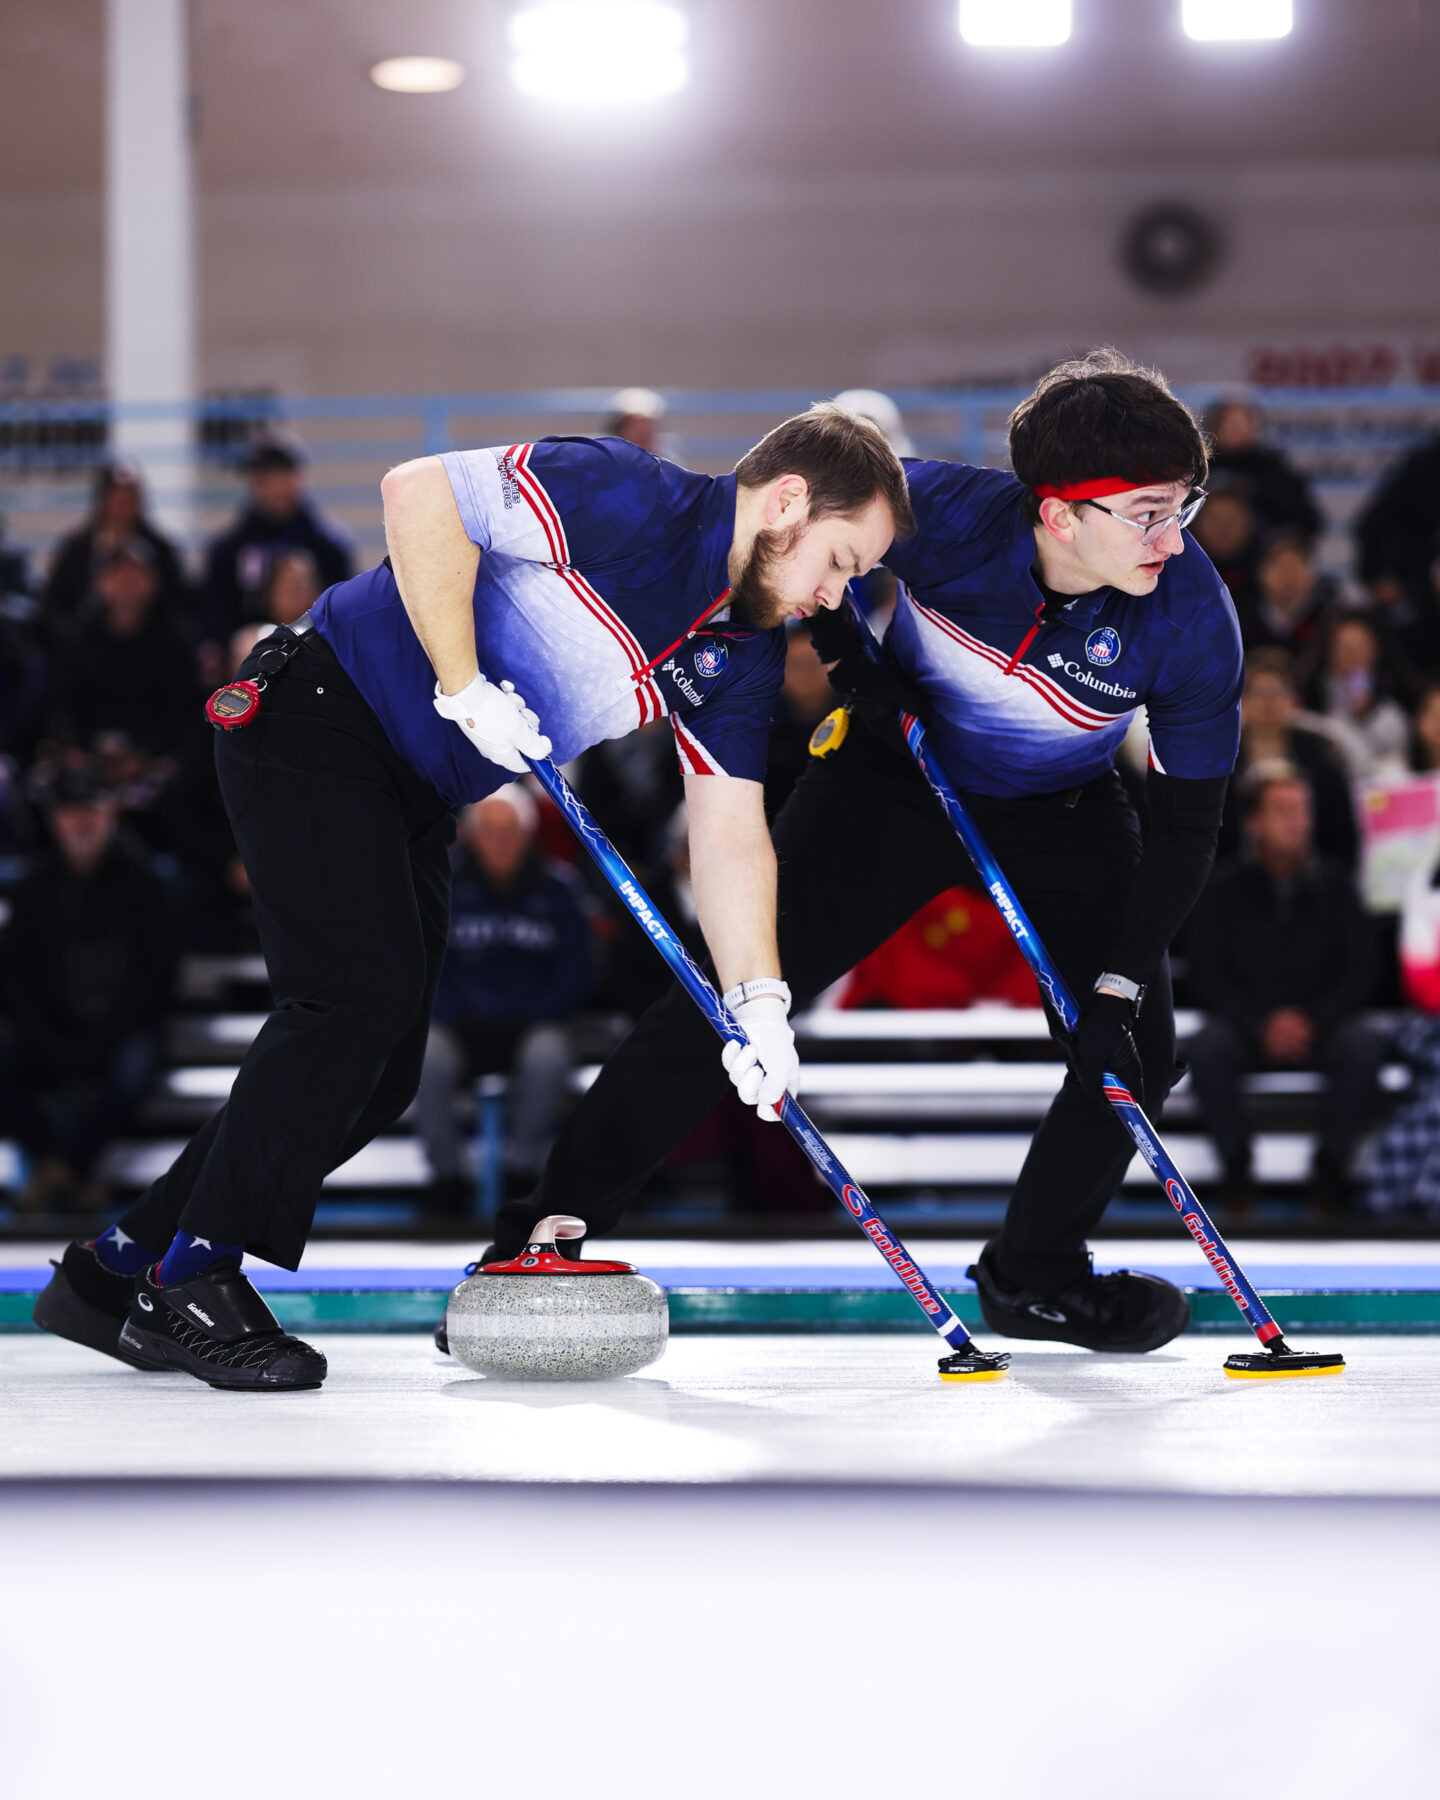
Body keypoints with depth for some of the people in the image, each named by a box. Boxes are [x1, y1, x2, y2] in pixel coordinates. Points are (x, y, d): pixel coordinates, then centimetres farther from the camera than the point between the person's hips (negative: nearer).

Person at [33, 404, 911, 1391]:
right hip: (314, 717, -9)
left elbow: (729, 831, 0)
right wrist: (462, 685, -24)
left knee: (380, 1073, 5)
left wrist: (760, 1000, -12)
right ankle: (192, 1281, -7)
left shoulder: (747, 652, 3)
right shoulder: (631, 499, -21)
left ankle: (118, 1270, 14)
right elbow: (420, 493, -27)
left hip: (414, 794, 9)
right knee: (357, 999, -19)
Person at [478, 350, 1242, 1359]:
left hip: (1062, 812, 2)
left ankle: (1035, 1274, 16)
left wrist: (1121, 987, -25)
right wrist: (853, 662, -18)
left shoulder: (1194, 617, -29)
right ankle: (550, 1229, -1)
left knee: (1134, 1048, -8)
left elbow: (1187, 827, -19)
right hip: (898, 774, -2)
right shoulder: (941, 511, -32)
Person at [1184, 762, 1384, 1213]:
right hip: (1244, 1025, -1)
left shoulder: (1332, 885, 5)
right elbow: (1206, 974, -2)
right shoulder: (1224, 888, 2)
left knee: (1364, 1047, -32)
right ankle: (1236, 1163, -17)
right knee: (1206, 1048, -34)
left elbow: (1361, 969, 2)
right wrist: (1260, 1025, -17)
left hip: (1320, 1027, 1)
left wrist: (1314, 1020, -15)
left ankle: (1331, 1162, -15)